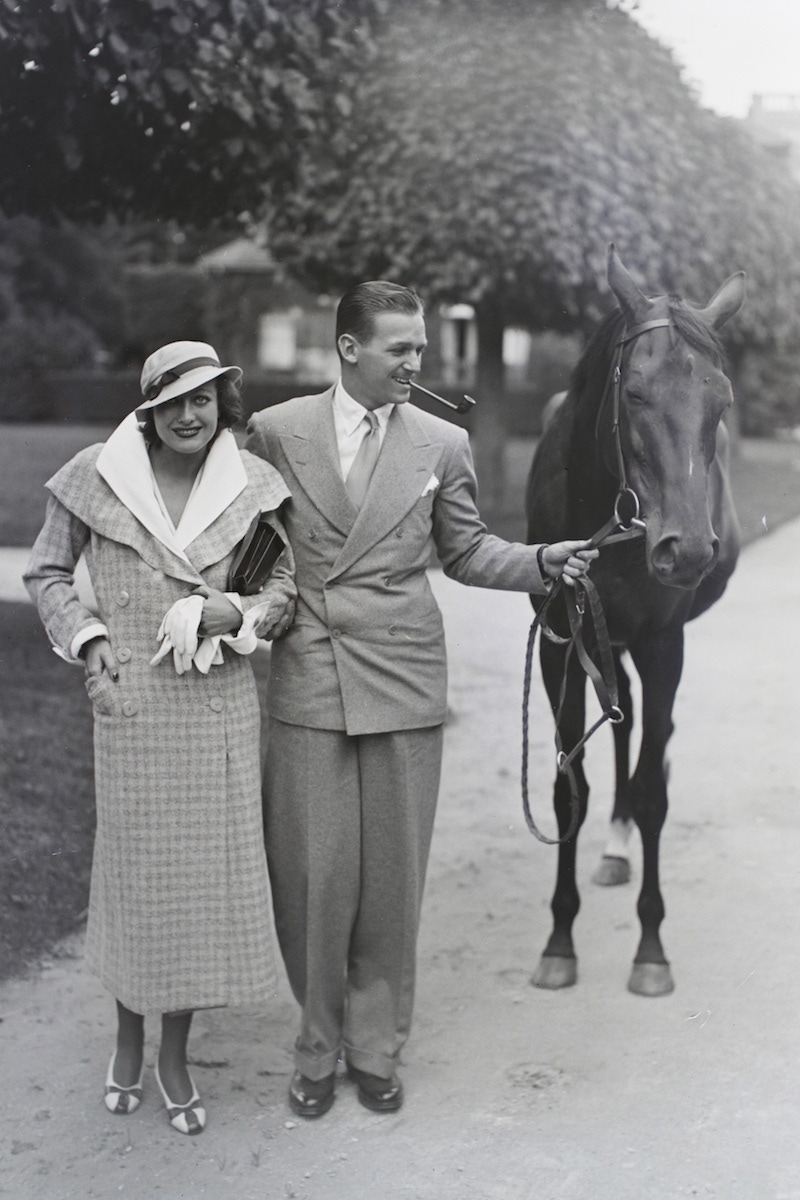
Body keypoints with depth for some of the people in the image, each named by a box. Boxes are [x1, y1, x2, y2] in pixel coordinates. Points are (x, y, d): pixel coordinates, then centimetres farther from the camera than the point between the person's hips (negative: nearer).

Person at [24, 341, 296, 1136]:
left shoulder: (249, 482, 0)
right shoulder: (95, 477, -3)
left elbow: (290, 574, 9)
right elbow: (47, 573, 7)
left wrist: (242, 612, -10)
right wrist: (87, 646, -7)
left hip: (221, 703, 2)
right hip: (134, 704, -1)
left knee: (209, 869, 6)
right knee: (134, 867, 7)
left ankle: (176, 1050, 25)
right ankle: (128, 1036, 32)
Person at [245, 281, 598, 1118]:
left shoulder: (443, 444, 4)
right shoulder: (275, 431, 2)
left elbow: (467, 553, 11)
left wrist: (543, 560, -4)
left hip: (403, 684, 1)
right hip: (306, 684, -1)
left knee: (392, 876, 8)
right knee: (310, 874, 4)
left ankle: (375, 1047, 26)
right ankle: (318, 1046, 24)